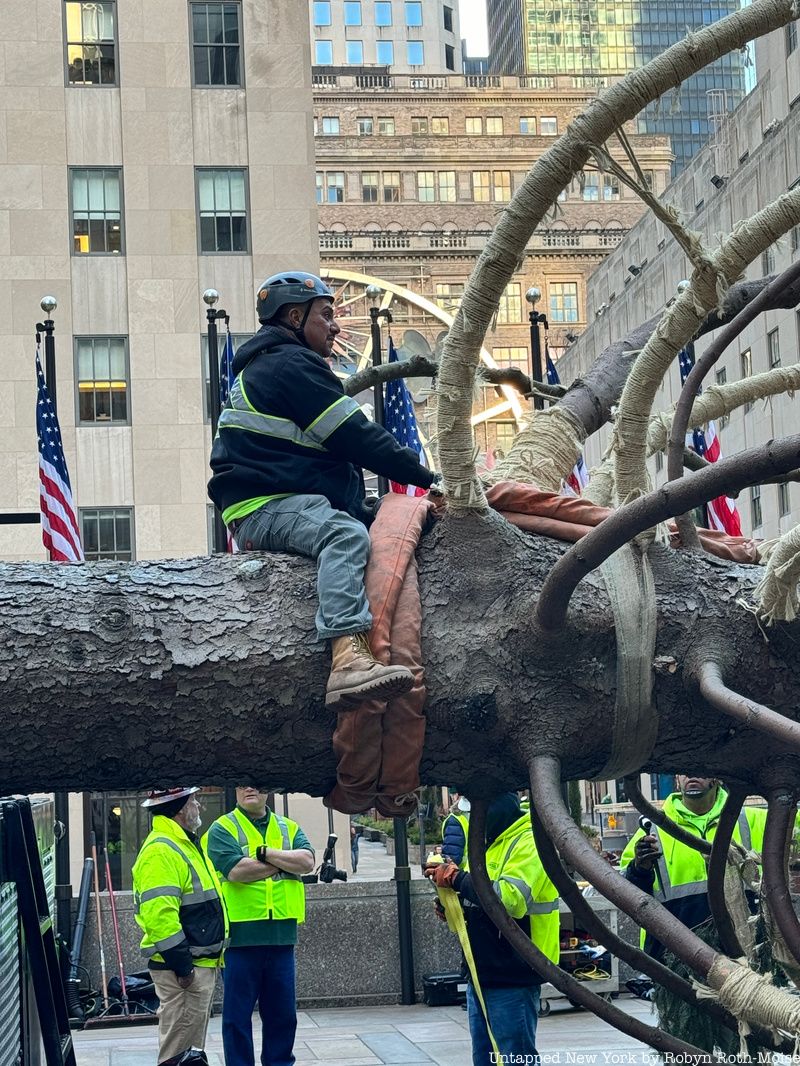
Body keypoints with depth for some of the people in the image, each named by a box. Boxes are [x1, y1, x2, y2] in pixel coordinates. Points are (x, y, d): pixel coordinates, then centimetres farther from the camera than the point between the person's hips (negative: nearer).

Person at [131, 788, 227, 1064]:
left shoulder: (185, 844, 17)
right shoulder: (160, 851, -17)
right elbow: (159, 915, -25)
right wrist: (182, 967, -23)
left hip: (201, 965, 11)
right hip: (183, 968, -11)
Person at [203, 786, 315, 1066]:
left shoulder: (289, 828, 13)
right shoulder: (223, 829, 0)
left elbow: (307, 862, -4)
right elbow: (235, 870, -17)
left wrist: (265, 852, -12)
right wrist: (285, 861, -7)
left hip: (281, 936, 4)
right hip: (240, 935, -4)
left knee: (282, 1012, 11)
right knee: (237, 1013, 3)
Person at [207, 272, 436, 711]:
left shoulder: (260, 369, 30)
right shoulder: (292, 364, -4)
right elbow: (357, 439, -10)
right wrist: (428, 477, -4)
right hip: (266, 507, -11)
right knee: (347, 535, -36)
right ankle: (348, 661, -56)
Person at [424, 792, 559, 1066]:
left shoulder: (529, 842, -12)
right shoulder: (490, 842, 17)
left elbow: (509, 898, -28)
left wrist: (455, 878, -21)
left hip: (511, 980, -9)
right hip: (481, 975, 9)